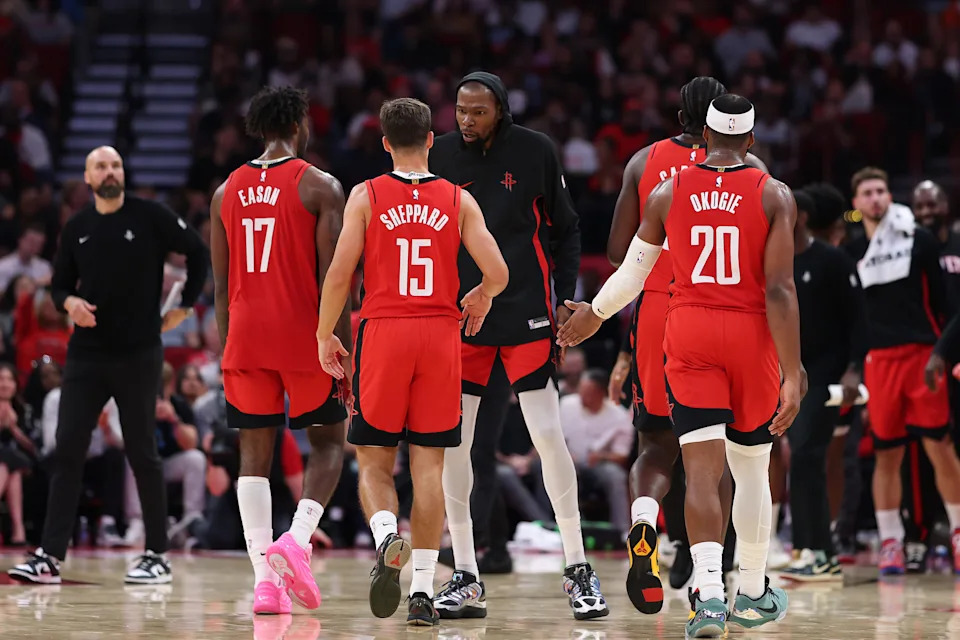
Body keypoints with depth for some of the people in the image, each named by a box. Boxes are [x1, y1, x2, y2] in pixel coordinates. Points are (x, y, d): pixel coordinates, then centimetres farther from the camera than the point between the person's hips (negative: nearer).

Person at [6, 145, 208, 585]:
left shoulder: (150, 217, -4)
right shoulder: (76, 228, 7)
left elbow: (198, 252, 3)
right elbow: (60, 284, 15)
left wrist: (184, 308, -1)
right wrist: (69, 302, -8)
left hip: (138, 355, -3)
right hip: (85, 355, 4)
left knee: (143, 454, 2)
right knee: (67, 452, -2)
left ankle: (157, 556, 11)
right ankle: (50, 557, -3)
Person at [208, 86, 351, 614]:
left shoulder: (227, 192, 9)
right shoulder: (320, 187, -4)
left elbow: (221, 285, 11)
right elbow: (331, 278, -9)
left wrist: (226, 349, 18)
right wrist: (342, 350, -6)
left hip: (246, 335, 3)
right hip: (305, 335, -3)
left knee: (254, 453, 7)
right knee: (328, 442, 12)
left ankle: (264, 576, -3)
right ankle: (299, 537, -12)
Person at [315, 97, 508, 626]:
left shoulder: (366, 196, 0)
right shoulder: (458, 200, 3)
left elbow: (339, 273, -5)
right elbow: (497, 273, -3)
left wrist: (324, 336, 8)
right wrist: (480, 298, 19)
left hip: (383, 334, -1)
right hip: (440, 334, 1)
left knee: (374, 460, 8)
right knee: (429, 465, 6)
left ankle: (386, 537, -23)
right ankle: (422, 591, 2)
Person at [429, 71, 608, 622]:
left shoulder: (536, 152, -3)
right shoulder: (440, 155, 2)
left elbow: (565, 230, 5)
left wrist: (565, 301, -1)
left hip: (525, 313, -2)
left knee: (549, 436, -6)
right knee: (451, 443, -1)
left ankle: (579, 571, 2)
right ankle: (466, 579, 7)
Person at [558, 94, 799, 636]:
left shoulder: (668, 194, 3)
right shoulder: (775, 196, -3)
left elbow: (632, 271, 14)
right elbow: (779, 291, -10)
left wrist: (594, 314, 33)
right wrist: (793, 374, -9)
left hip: (689, 334, 1)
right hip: (751, 334, 0)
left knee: (702, 470, -6)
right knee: (753, 469, 15)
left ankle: (708, 595, -23)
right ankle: (753, 595, 26)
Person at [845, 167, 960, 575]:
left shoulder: (920, 241, 2)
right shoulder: (851, 253, 10)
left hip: (923, 353, -2)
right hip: (877, 358, 2)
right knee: (886, 455, 4)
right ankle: (891, 543, 10)